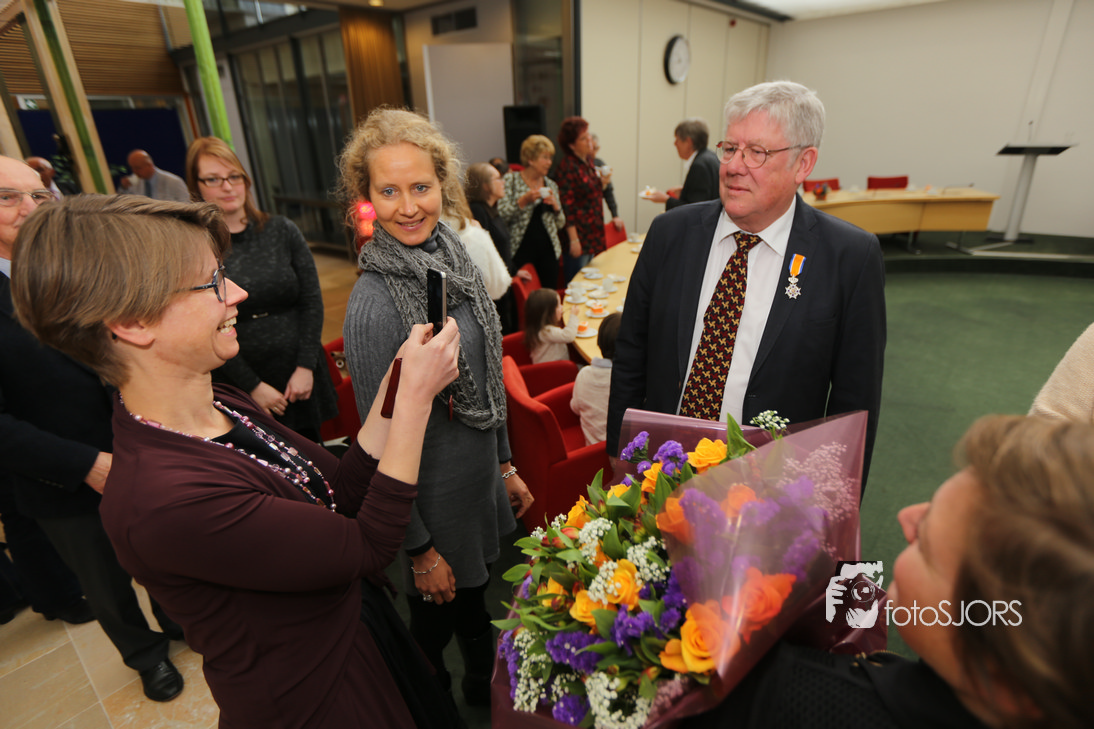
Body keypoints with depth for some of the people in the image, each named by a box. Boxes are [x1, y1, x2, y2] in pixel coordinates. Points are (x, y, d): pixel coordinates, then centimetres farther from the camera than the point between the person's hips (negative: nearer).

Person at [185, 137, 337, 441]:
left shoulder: (282, 230, 2)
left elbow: (312, 300, 1)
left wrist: (306, 367, -6)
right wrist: (252, 386, -10)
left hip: (302, 379, 3)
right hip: (238, 387, -2)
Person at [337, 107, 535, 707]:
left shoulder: (452, 257, -2)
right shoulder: (373, 304, -25)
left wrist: (506, 465, 12)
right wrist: (419, 549, -11)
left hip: (480, 471, 7)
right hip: (433, 493, -7)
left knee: (477, 596, 28)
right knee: (438, 618, 19)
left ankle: (484, 691, 57)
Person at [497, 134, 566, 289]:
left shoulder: (550, 185, 13)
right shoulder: (511, 180, 0)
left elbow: (560, 224, 14)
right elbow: (501, 215, -9)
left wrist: (555, 206, -4)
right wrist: (524, 200, -17)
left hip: (548, 251, 4)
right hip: (520, 251, -4)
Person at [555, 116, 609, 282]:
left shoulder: (587, 162, 11)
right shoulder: (568, 167, -15)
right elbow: (567, 205, -18)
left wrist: (602, 183, 2)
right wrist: (573, 240, -20)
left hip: (592, 234, 9)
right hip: (578, 234, -9)